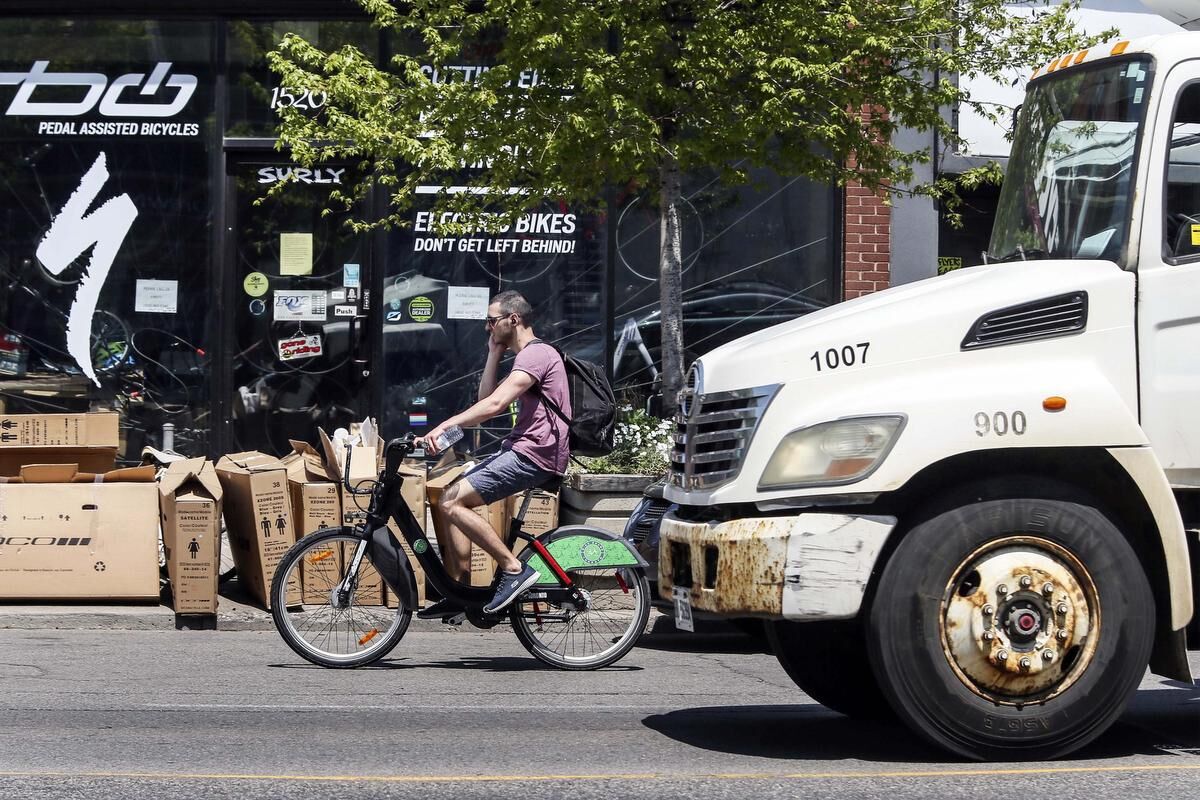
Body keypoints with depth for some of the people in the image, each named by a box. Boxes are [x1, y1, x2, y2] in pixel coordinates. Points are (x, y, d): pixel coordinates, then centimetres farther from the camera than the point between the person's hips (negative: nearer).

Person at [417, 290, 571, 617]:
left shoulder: (536, 354, -12)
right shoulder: (528, 357, 23)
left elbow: (494, 405, -25)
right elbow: (487, 399, 22)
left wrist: (444, 426, -29)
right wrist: (494, 354, 14)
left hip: (534, 455, -11)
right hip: (520, 451, 11)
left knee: (451, 502, -18)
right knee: (446, 498, 7)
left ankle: (514, 569, -16)